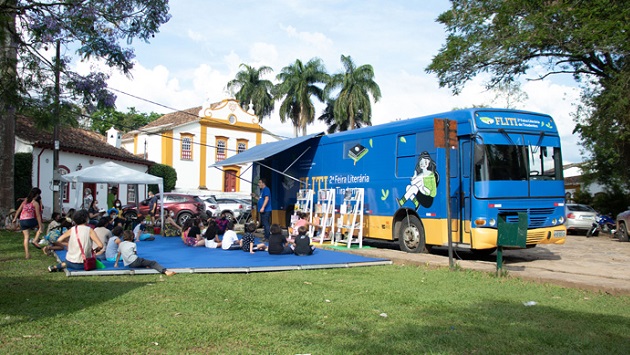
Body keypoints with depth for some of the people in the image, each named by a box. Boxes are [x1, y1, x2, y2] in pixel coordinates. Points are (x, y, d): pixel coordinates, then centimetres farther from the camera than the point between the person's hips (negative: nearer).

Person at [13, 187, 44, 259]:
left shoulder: (25, 200, 12)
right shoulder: (35, 203, -5)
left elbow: (18, 210, 16)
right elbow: (38, 215, -6)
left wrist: (15, 218, 26)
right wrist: (40, 226, -4)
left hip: (22, 221, 6)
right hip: (30, 220, -6)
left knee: (26, 237, 11)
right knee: (42, 226, 20)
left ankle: (27, 254, 7)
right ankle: (35, 240, 5)